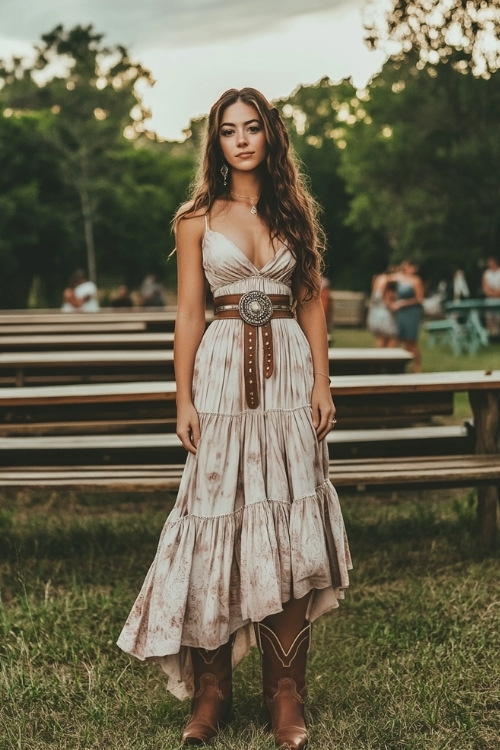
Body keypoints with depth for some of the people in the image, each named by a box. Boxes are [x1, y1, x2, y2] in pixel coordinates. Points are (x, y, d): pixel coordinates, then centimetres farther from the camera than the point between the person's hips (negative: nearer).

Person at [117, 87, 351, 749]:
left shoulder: (296, 211, 11)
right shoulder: (198, 219, 5)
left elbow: (312, 302, 10)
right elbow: (189, 314, 3)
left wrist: (322, 381, 0)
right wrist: (184, 399, -3)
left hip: (288, 373, 2)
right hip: (224, 375, -1)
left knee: (292, 531, 0)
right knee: (219, 523, -1)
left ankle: (287, 697, 9)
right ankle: (211, 693, 10)